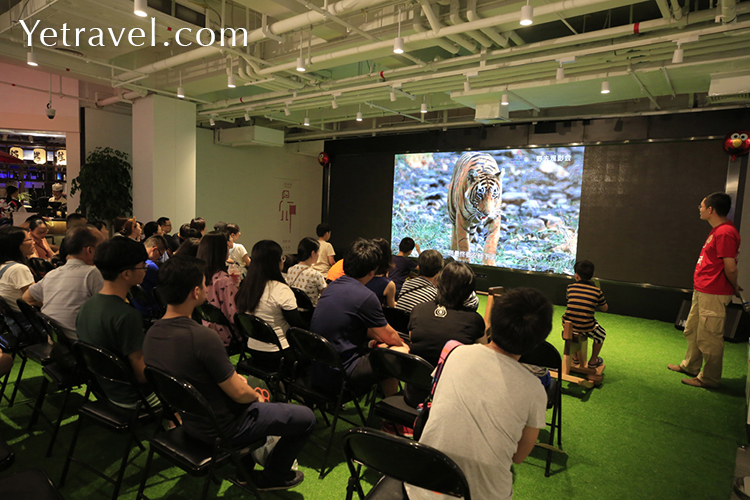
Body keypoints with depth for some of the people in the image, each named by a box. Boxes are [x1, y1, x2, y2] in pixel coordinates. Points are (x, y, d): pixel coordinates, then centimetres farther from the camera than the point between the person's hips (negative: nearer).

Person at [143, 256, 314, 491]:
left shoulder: (152, 333, -8)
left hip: (188, 420, 8)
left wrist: (231, 378, 6)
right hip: (219, 429, -8)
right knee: (306, 418, 4)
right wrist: (256, 396, -1)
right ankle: (272, 477, 26)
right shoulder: (203, 337, -34)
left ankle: (244, 468, 38)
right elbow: (239, 394, -23)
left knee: (255, 383, 32)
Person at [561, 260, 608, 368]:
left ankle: (575, 357, 49)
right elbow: (604, 309, 11)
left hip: (568, 326, 3)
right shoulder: (597, 291, -4)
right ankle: (593, 361, 42)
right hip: (585, 328, -2)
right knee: (601, 334, 30)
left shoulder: (570, 287, -1)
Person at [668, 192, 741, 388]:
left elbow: (731, 268, -21)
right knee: (692, 330, 21)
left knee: (708, 338, 1)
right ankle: (690, 366, 37)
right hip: (702, 291, 11)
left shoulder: (725, 233, -21)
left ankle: (709, 379, 15)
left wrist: (734, 288, -4)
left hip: (713, 295, -10)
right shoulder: (717, 230, 13)